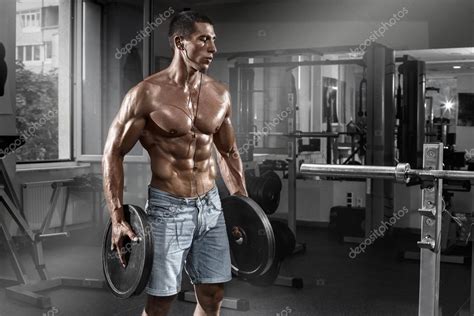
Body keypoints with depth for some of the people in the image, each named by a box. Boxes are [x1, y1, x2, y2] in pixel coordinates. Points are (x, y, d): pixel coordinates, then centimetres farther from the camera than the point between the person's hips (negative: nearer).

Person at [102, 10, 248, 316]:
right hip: (167, 208, -5)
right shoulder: (147, 94, -12)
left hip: (210, 205, 5)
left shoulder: (220, 94, 4)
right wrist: (118, 218, -13)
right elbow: (113, 154, -8)